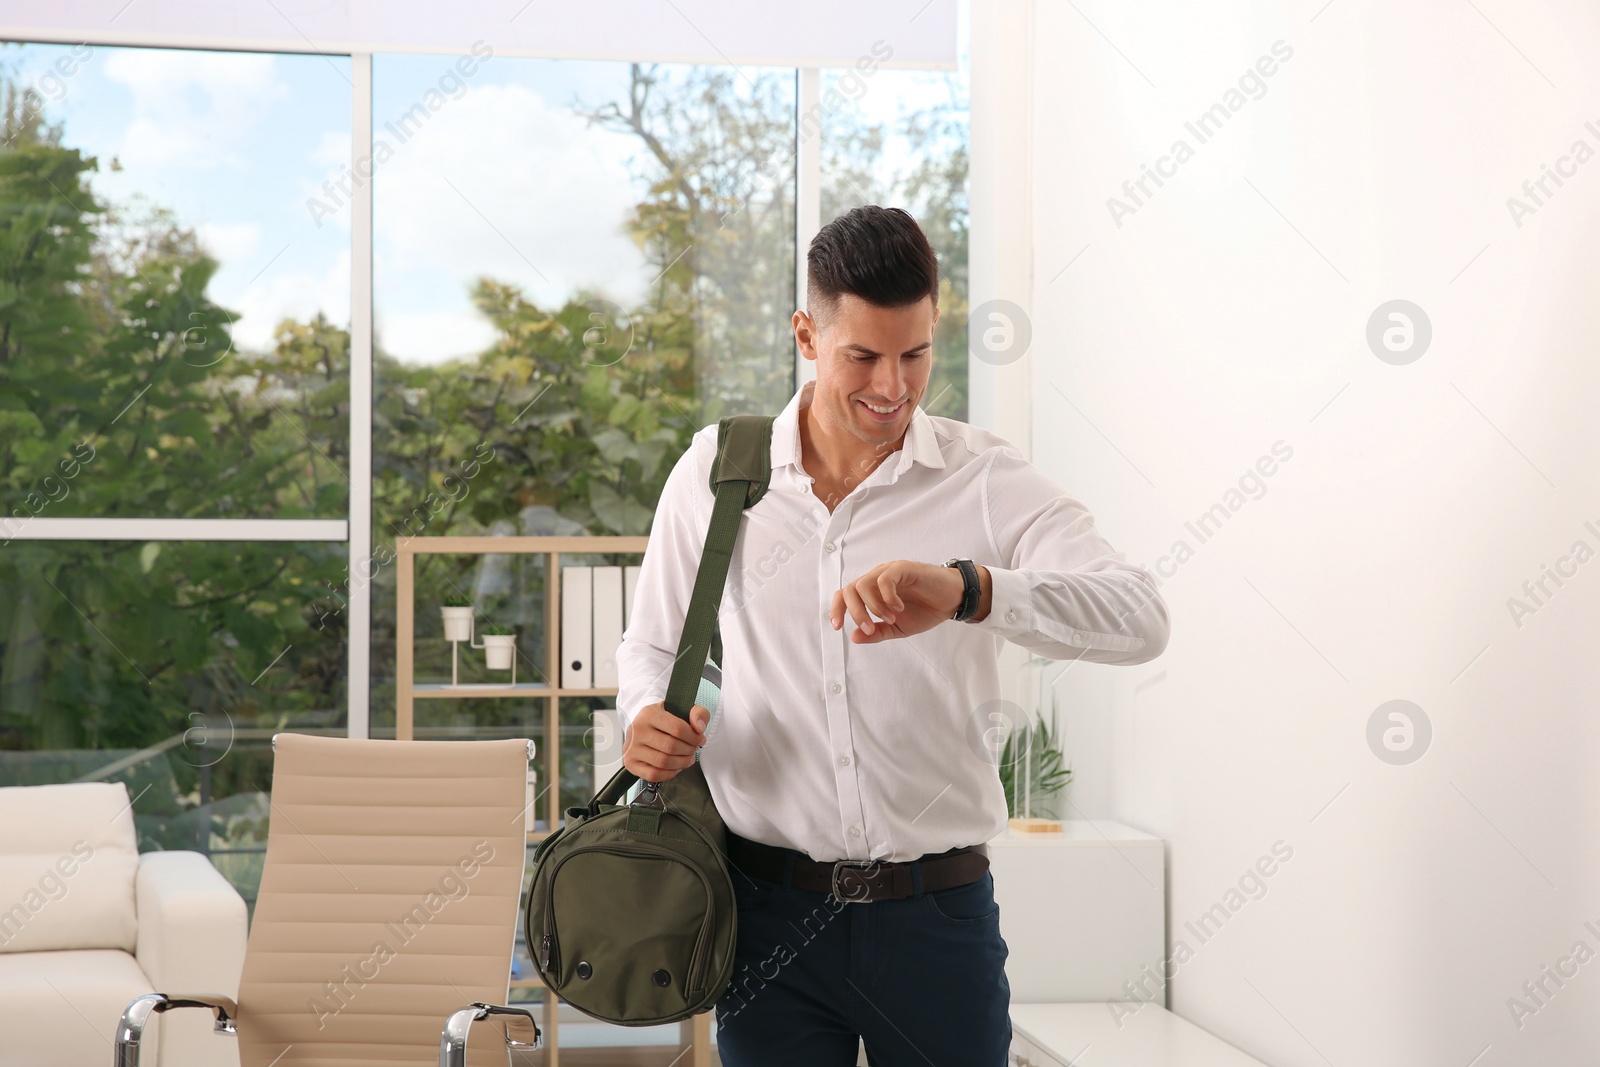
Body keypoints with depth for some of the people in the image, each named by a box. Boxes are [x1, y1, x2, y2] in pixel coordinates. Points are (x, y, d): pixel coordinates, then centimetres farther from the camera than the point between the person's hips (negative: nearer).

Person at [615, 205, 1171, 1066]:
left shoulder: (988, 481, -4)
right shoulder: (713, 471, 2)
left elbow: (1139, 618, -19)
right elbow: (653, 644, 16)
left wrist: (965, 590, -36)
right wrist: (647, 718, -8)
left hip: (936, 908, -1)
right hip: (768, 906, 1)